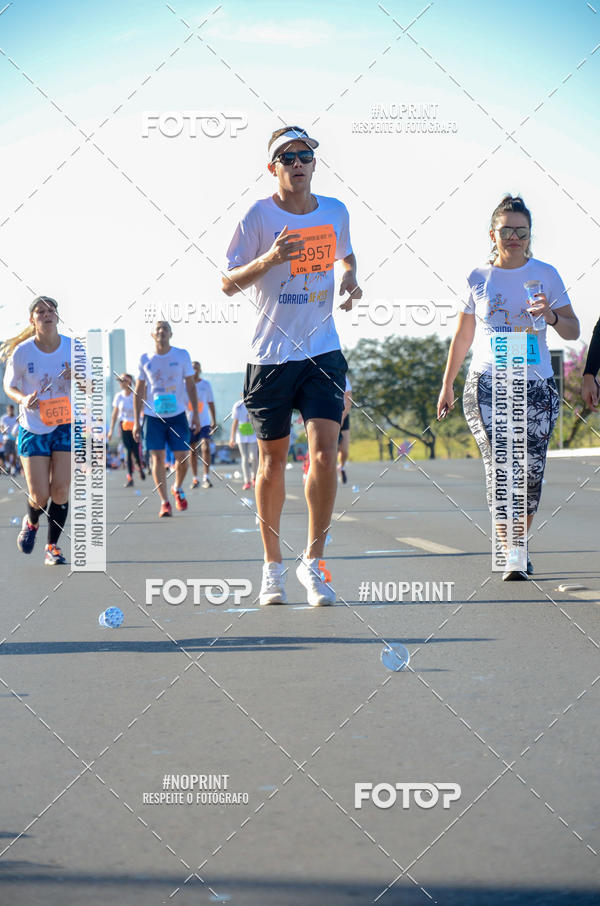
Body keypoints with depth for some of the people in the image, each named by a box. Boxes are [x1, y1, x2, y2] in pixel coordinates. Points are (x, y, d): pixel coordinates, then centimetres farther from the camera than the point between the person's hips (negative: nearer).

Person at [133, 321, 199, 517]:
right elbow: (139, 392, 8)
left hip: (178, 415, 0)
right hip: (153, 416, 0)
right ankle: (164, 502, -1)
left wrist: (195, 413, 1)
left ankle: (178, 489, 27)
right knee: (157, 458, -6)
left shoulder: (182, 355, 2)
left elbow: (190, 386, 7)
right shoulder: (145, 359, 3)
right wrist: (136, 421, 4)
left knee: (182, 458, -2)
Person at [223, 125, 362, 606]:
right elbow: (228, 283, -4)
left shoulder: (335, 211, 6)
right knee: (273, 459, 6)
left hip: (323, 350, 2)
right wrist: (267, 260, -21)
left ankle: (313, 562, 1)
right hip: (271, 354, -2)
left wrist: (350, 279, 4)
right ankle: (273, 566, 21)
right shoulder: (260, 215, -5)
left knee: (325, 452, -12)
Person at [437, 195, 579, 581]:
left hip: (536, 386, 1)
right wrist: (447, 384, 16)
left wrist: (552, 317, -19)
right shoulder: (478, 278, 7)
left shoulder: (545, 274, 4)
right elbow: (462, 337, 16)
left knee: (530, 473, 0)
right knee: (500, 467, -13)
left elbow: (573, 331, 2)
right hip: (486, 386, 0)